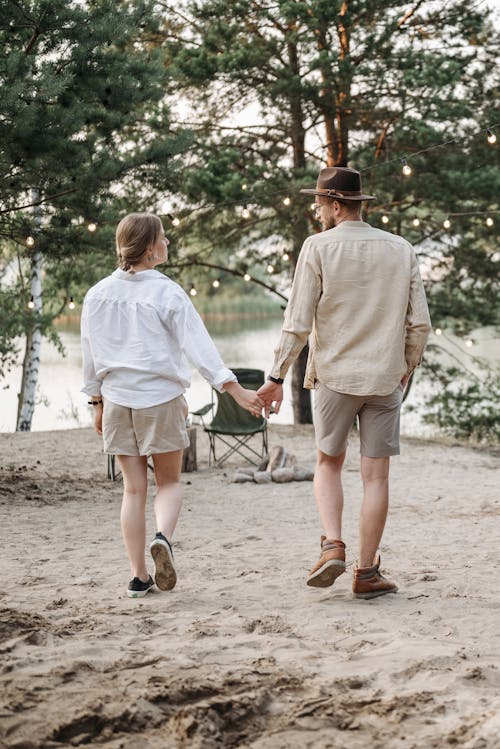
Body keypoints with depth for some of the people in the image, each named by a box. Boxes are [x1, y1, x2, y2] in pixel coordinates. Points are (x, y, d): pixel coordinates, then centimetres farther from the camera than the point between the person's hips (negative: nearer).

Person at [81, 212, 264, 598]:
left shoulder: (98, 295, 3)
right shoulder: (167, 293, -10)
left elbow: (90, 354, 9)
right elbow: (199, 345, -16)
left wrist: (98, 402, 19)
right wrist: (235, 389, -18)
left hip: (117, 400, 3)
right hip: (162, 398, -3)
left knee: (134, 488, 10)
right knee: (169, 481, 12)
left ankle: (139, 577, 10)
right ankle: (163, 538, -17)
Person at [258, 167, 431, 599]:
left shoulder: (319, 247, -6)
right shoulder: (401, 250, 4)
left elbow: (298, 323, -9)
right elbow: (420, 324, 4)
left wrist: (277, 377, -3)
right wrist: (406, 368, 18)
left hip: (334, 375, -2)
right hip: (384, 378, 2)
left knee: (329, 463, 17)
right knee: (376, 475, 6)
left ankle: (333, 546, -1)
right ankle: (367, 573, 8)